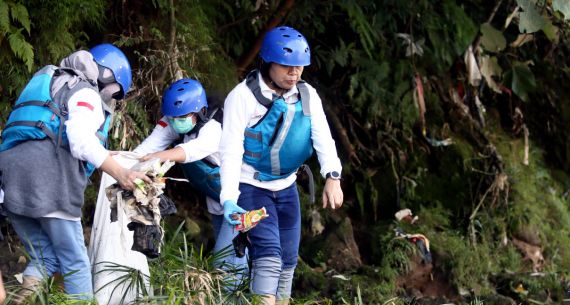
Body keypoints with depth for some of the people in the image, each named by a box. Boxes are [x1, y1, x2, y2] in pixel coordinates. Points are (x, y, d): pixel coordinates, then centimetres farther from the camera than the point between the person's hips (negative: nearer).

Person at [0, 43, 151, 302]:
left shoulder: (56, 85, 34)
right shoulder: (85, 92, 7)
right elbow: (81, 140, -12)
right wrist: (120, 173, -13)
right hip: (48, 176, -7)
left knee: (45, 258, 11)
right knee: (75, 262, 0)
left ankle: (25, 296, -13)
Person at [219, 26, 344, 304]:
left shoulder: (308, 96, -3)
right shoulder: (244, 96, -18)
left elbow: (323, 138, -15)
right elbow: (231, 150, -23)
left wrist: (332, 177, -34)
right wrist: (229, 199, -34)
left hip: (286, 186, 6)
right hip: (250, 185, -6)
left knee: (288, 259, 12)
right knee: (268, 252, -22)